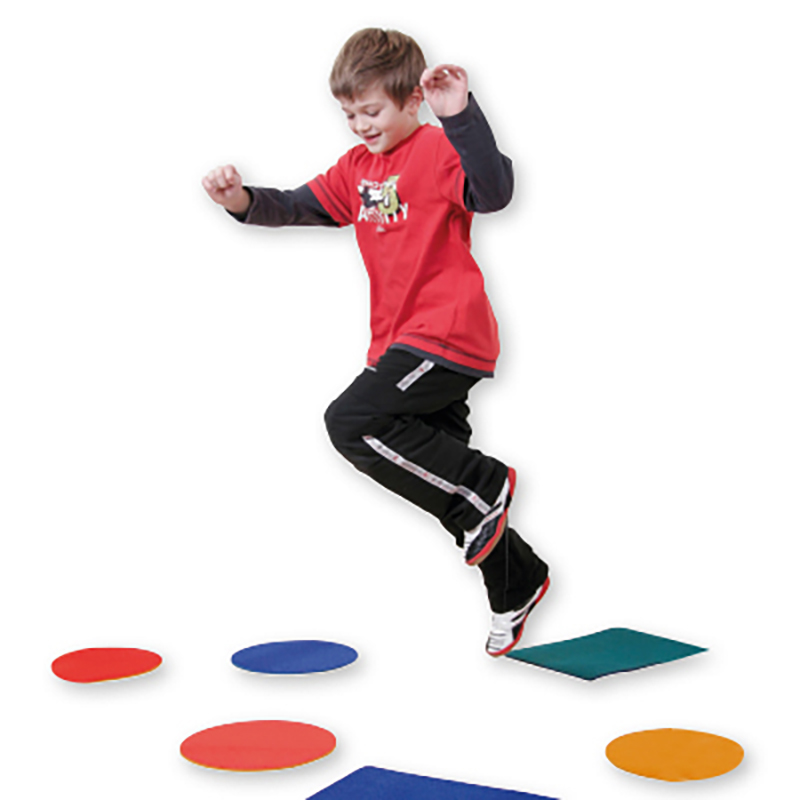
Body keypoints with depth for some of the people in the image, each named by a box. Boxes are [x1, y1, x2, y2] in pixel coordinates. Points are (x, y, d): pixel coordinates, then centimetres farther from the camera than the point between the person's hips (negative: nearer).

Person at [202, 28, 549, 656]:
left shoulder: (438, 151, -10)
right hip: (402, 342, 9)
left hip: (448, 337, -9)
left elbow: (494, 193, -28)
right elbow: (300, 206, 13)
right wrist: (244, 202, -7)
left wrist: (461, 116, -38)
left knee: (352, 422, -22)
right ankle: (517, 586, 30)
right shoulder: (358, 167, 15)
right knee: (443, 478, 13)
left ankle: (485, 486, -9)